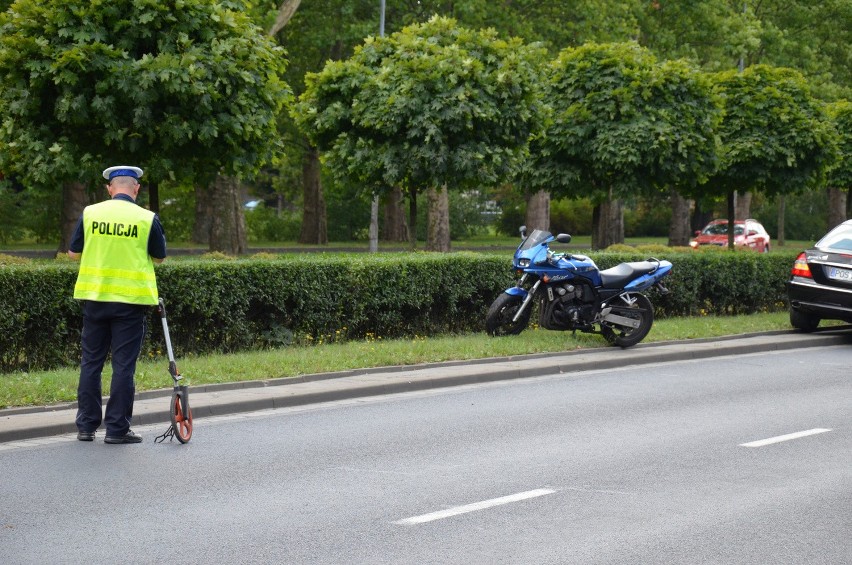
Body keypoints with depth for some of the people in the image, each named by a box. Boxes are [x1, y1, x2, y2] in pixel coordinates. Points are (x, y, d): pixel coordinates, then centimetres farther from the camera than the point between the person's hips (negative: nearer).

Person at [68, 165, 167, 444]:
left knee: (91, 361, 12)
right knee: (123, 364, 2)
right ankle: (117, 429, 3)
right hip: (131, 299, -2)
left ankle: (86, 426, 15)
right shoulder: (147, 218, -6)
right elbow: (159, 257, 6)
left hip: (94, 296, 2)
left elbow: (73, 252, 6)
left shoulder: (90, 213, -1)